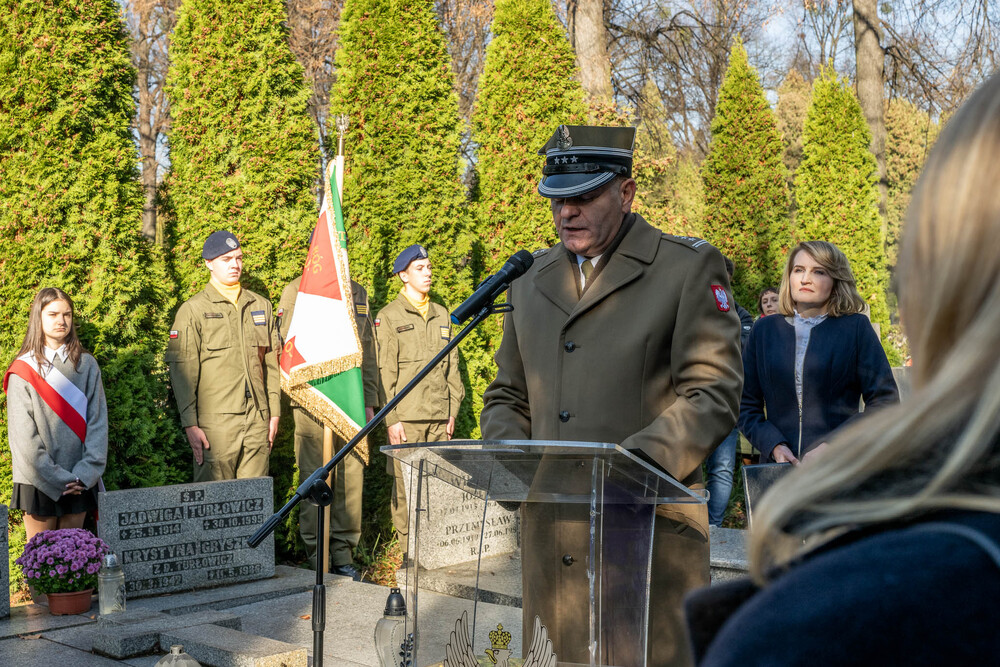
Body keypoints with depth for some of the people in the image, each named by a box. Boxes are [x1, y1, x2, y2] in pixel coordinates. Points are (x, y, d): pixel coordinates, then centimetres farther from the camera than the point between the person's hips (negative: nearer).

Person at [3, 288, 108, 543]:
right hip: (39, 481, -2)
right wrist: (56, 477, -12)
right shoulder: (24, 370, -1)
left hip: (80, 481, 2)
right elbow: (23, 434, -6)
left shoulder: (87, 365, 6)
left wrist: (85, 473, -9)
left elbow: (98, 421, 2)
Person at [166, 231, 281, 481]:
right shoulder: (192, 310, 0)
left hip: (257, 421, 4)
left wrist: (274, 412, 13)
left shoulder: (260, 305, 15)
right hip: (215, 421, -4)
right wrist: (190, 424, -9)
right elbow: (182, 372, -3)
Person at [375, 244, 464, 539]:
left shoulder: (442, 314, 16)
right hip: (407, 416, -4)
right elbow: (385, 371, -4)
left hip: (439, 416, 5)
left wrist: (452, 411, 12)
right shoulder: (388, 316, 0)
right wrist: (391, 418, -10)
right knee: (406, 485, -3)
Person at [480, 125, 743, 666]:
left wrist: (634, 463, -21)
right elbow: (507, 397, 23)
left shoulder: (690, 268, 0)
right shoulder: (530, 280, 17)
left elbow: (712, 396, -7)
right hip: (549, 532, 5)